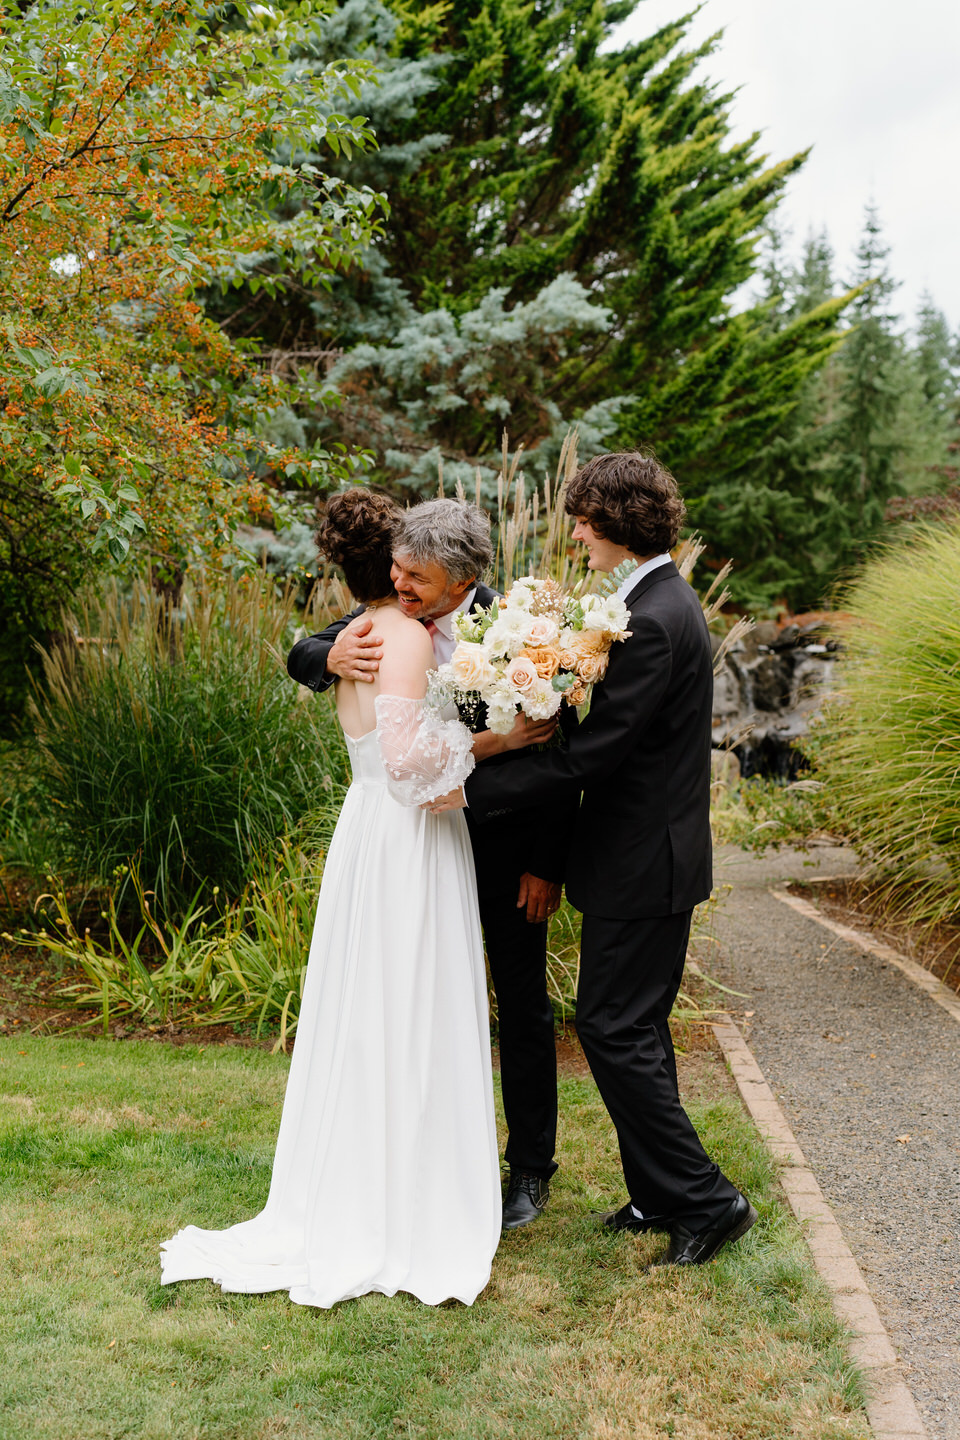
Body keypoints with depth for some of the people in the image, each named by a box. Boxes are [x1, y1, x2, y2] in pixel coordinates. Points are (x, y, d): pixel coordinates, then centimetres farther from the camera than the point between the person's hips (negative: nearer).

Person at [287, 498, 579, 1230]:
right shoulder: (390, 619, -10)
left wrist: (546, 863, -14)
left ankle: (531, 1167, 26)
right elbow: (300, 657, 1)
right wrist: (331, 656, -25)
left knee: (523, 1005, 10)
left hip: (506, 849, -4)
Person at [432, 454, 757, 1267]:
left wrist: (475, 791, -20)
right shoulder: (661, 600, 11)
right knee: (638, 1029, 16)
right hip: (652, 857, 10)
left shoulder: (653, 620, -21)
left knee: (614, 1030, -3)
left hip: (643, 865, -10)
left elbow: (593, 753, -24)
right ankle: (663, 1196, 28)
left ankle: (705, 1199, 7)